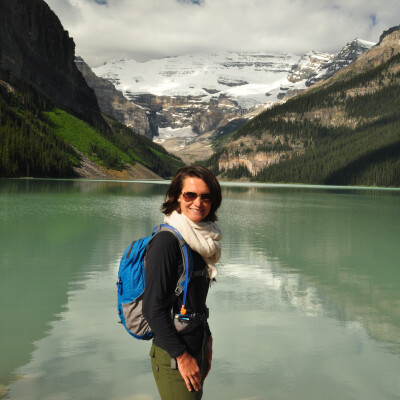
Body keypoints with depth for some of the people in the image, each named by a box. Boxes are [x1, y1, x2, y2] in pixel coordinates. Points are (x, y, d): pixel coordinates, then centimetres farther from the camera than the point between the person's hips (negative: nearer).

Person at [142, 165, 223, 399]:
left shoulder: (200, 238, 8)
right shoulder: (167, 241, -17)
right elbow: (153, 308, -19)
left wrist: (207, 341, 14)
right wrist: (182, 355, -17)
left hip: (196, 347, 8)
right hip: (173, 355, -8)